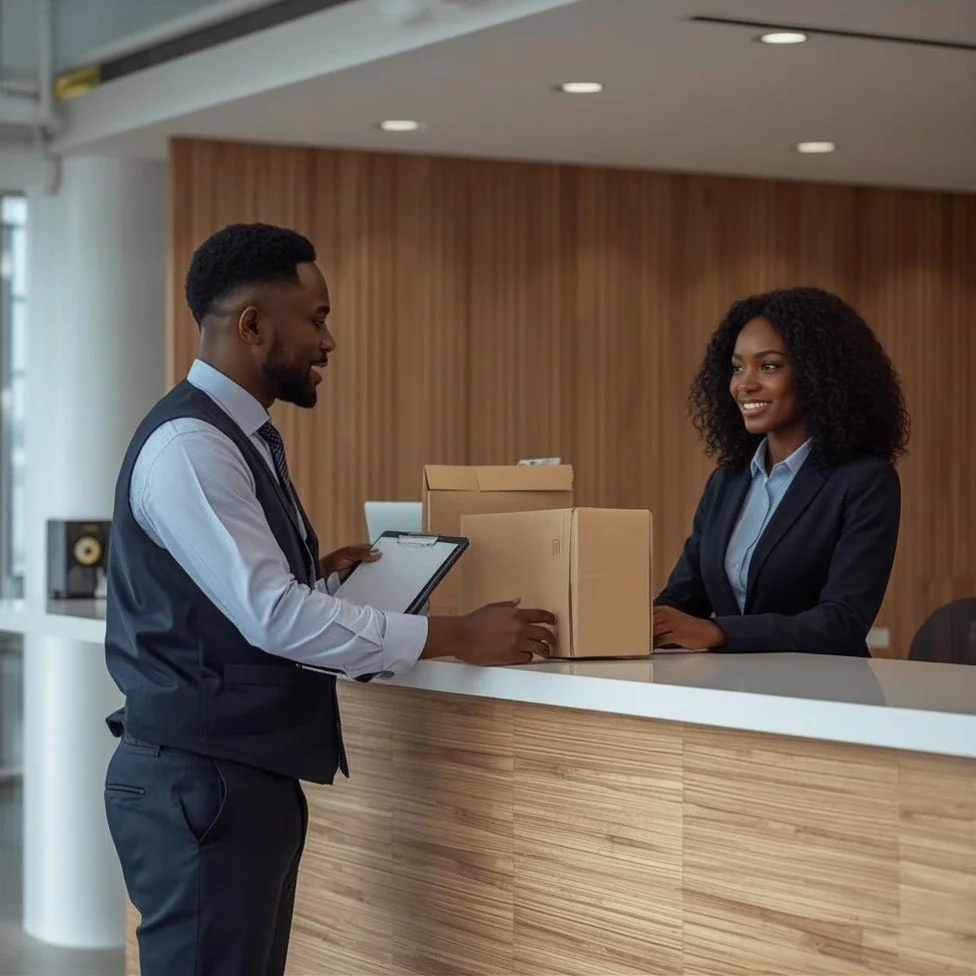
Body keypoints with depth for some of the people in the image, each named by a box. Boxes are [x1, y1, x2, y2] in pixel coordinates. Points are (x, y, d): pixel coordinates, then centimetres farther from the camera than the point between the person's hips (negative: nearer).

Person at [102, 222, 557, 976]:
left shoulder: (243, 434, 14)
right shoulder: (189, 443, -18)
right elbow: (272, 616, -24)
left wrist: (320, 574, 2)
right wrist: (457, 638, -21)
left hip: (251, 774, 10)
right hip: (200, 781, -10)